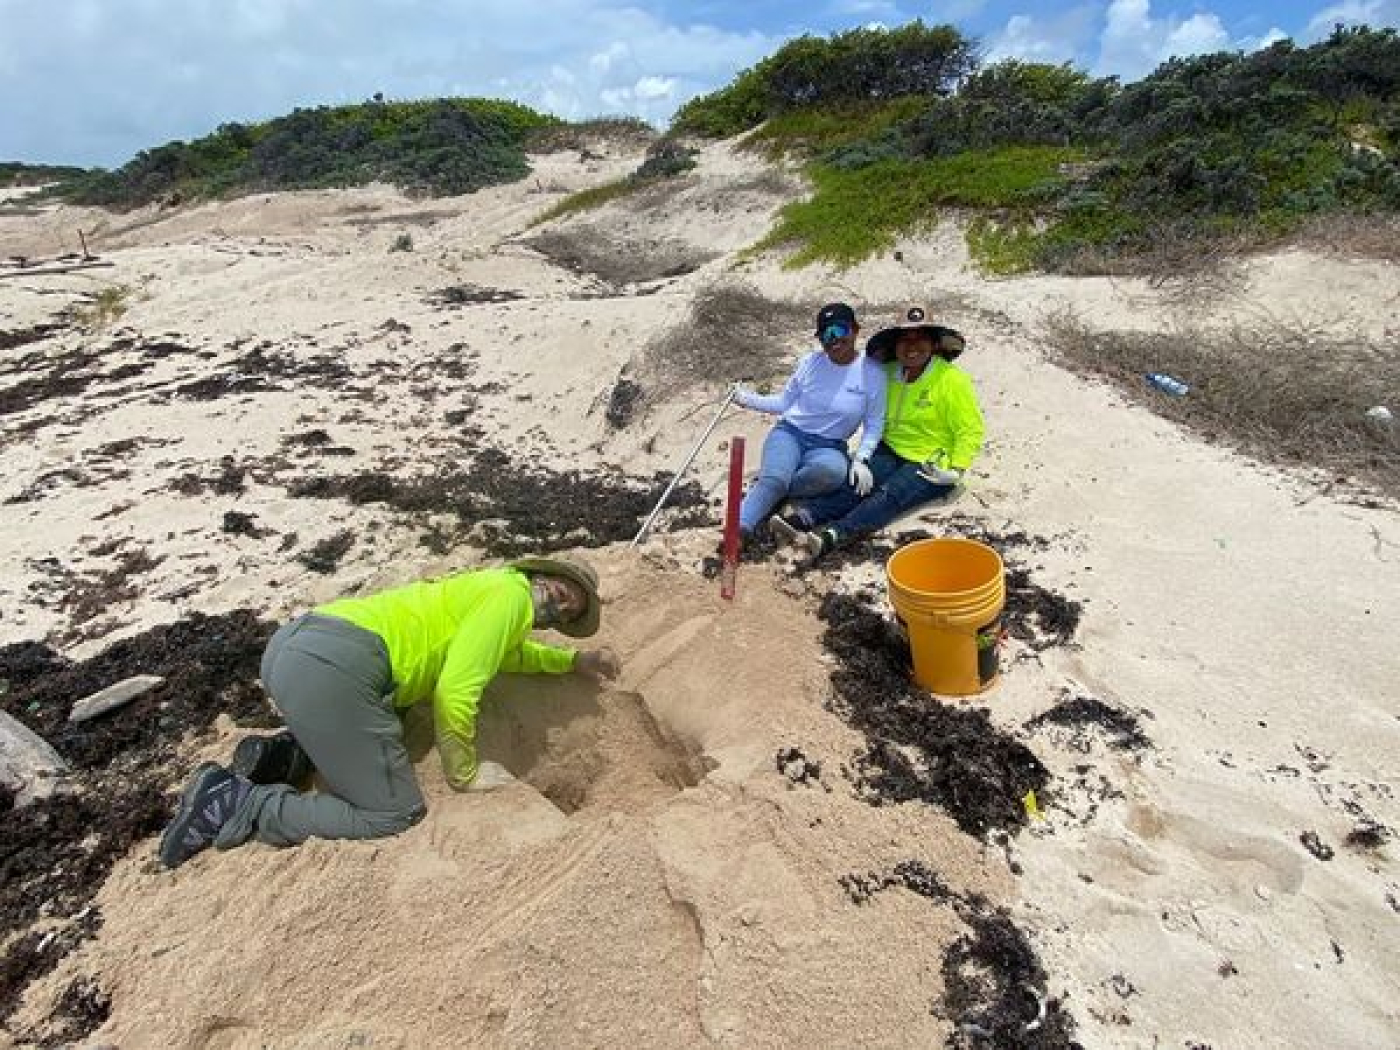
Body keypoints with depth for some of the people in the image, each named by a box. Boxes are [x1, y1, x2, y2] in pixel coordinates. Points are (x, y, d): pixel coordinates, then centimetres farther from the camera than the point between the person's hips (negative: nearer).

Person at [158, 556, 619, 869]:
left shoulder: (488, 587, 26)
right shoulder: (512, 592, -4)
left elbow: (508, 649, 48)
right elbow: (455, 692, -12)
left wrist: (573, 660, 44)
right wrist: (466, 774, 2)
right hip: (329, 671, -10)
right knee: (397, 812, -1)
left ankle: (279, 755, 14)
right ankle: (234, 801, -4)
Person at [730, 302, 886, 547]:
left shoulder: (872, 373, -2)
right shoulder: (810, 363, 4)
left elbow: (874, 424, 1)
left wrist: (860, 458, -14)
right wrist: (748, 399, 4)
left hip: (828, 447, -1)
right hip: (789, 434, 1)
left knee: (831, 470, -38)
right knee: (775, 477, -32)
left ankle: (765, 491, -21)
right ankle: (740, 529, -43)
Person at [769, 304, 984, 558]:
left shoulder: (952, 381, -9)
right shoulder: (890, 374, 7)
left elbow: (971, 430, -7)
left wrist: (956, 470, -18)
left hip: (931, 465, -5)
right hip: (891, 451, 5)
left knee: (889, 494, -32)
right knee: (853, 483, -25)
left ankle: (831, 537, -53)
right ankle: (802, 518, -44)